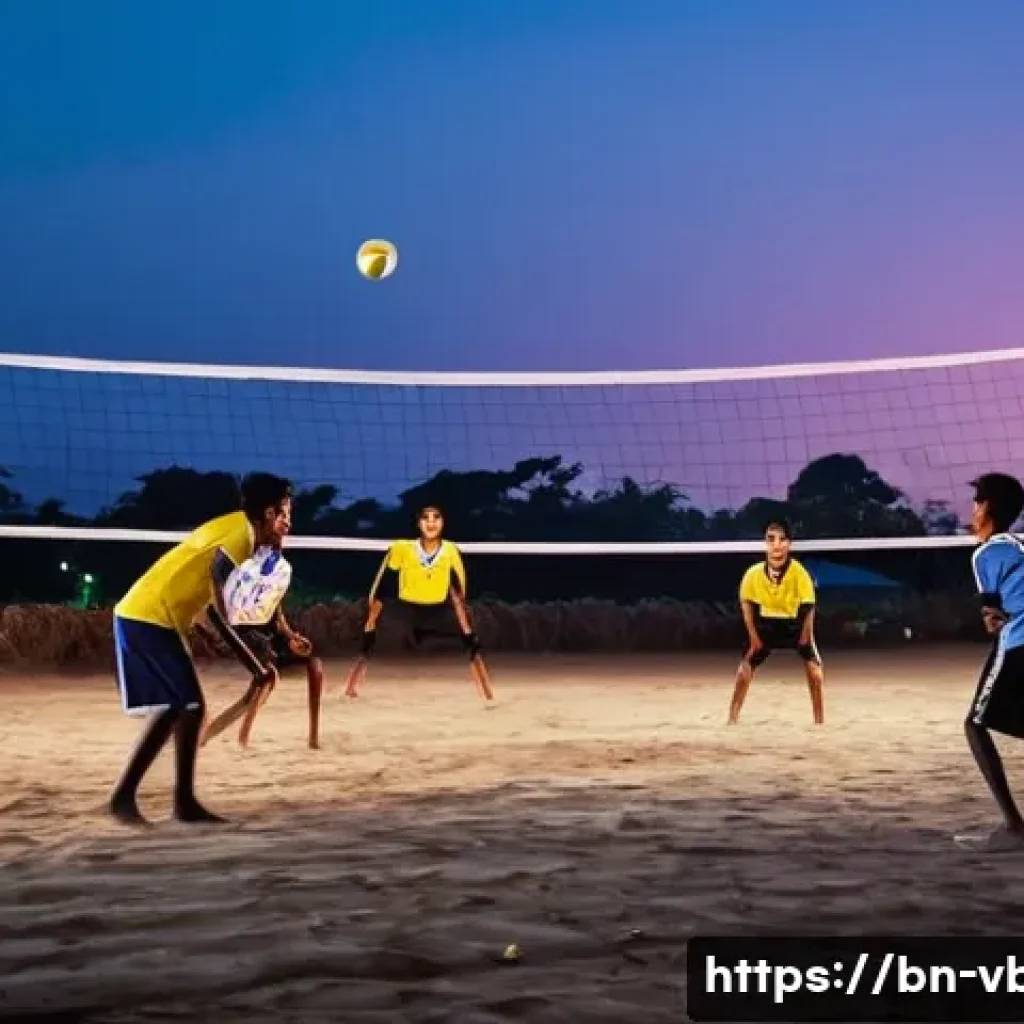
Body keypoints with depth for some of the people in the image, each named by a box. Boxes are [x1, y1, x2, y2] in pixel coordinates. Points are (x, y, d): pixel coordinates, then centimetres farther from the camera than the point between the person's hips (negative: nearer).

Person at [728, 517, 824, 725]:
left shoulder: (799, 572, -30)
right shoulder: (753, 573, -24)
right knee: (746, 666, -4)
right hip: (766, 623, 2)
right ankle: (733, 717, 9)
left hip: (796, 624, -2)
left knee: (814, 666, -14)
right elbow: (746, 602, -5)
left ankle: (819, 721, -1)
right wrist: (754, 636, -4)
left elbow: (808, 606, -18)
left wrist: (805, 637, -14)